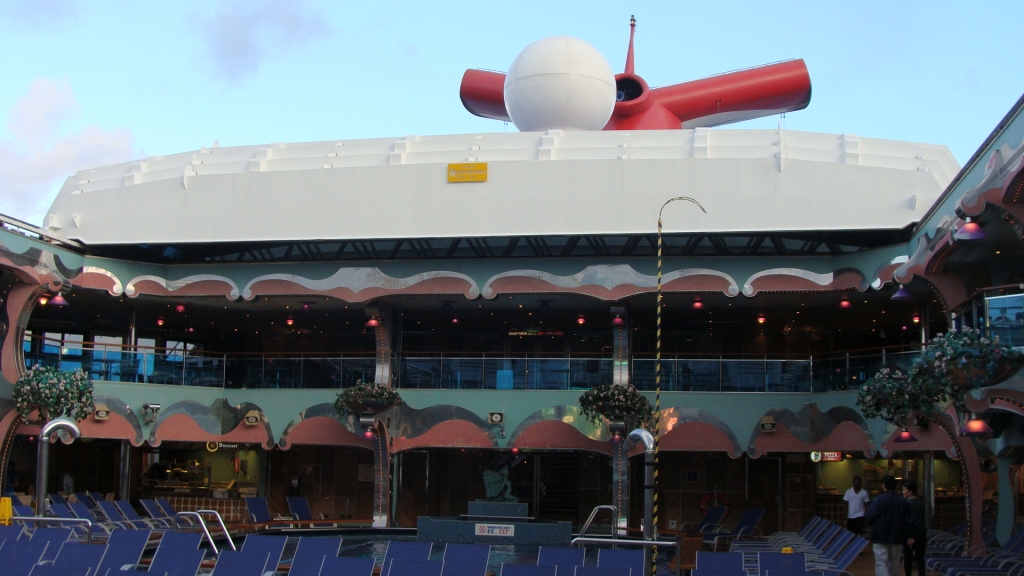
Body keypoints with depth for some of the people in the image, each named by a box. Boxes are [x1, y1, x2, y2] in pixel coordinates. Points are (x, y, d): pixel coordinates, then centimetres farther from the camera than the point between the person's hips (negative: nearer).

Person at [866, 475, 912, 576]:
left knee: (881, 564, -5)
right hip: (897, 539, 4)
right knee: (894, 564, 15)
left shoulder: (877, 500, -11)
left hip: (880, 538, -4)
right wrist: (907, 535, 15)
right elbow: (908, 521, 1)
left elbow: (869, 518, -14)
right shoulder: (903, 502, 2)